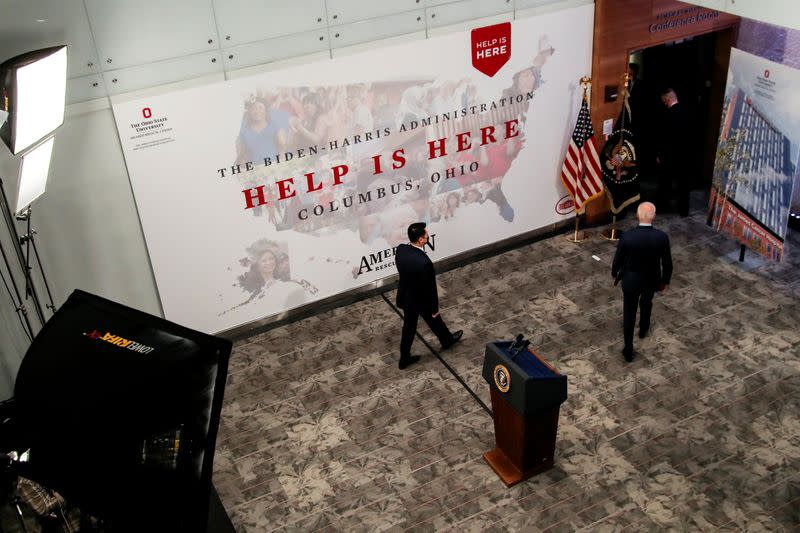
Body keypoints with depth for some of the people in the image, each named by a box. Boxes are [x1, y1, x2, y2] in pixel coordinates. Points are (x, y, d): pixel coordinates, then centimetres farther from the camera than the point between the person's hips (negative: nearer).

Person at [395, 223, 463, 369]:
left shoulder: (400, 249, -18)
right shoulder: (424, 262, -39)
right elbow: (429, 288, -25)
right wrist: (435, 308, -10)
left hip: (405, 297, 5)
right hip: (421, 301, -5)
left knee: (408, 327, 24)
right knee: (435, 321, 25)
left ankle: (404, 359, 39)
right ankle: (447, 341, 54)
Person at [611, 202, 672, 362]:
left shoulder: (626, 236, -26)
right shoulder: (662, 237, -23)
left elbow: (618, 260, -12)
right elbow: (667, 263, -10)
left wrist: (614, 274, 9)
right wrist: (665, 281, 8)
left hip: (631, 280, -2)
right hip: (651, 280, 2)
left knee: (629, 312, 14)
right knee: (646, 303, 32)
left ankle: (628, 350, 20)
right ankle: (643, 329, 57)